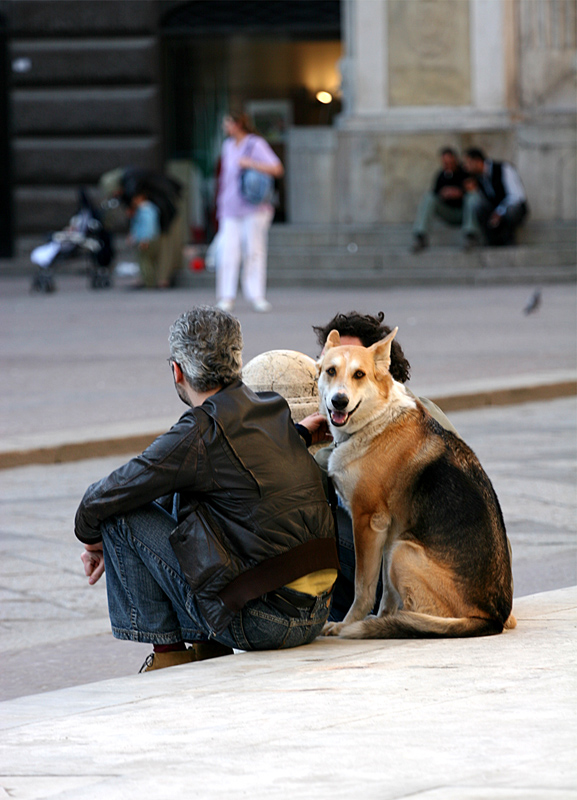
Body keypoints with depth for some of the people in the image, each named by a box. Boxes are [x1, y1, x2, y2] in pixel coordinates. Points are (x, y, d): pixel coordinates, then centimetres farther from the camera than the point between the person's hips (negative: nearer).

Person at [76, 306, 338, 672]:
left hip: (262, 620, -8)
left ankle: (168, 652, 10)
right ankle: (208, 649, 23)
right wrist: (111, 544, 23)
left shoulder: (201, 433, -14)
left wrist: (94, 538, 17)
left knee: (120, 517, 1)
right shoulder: (275, 410, 12)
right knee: (171, 503, 26)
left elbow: (101, 501, -5)